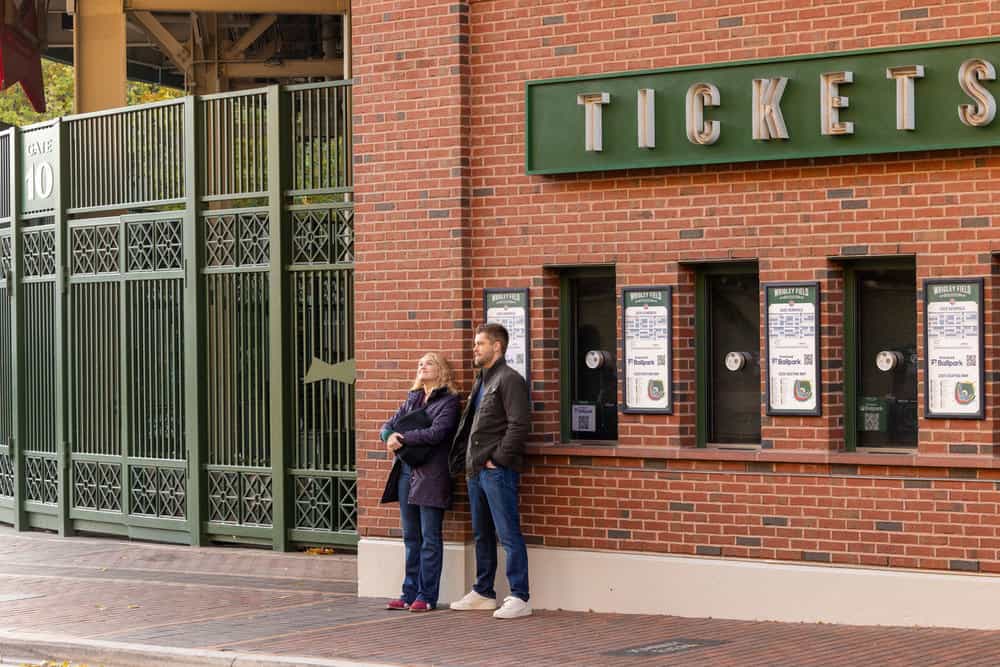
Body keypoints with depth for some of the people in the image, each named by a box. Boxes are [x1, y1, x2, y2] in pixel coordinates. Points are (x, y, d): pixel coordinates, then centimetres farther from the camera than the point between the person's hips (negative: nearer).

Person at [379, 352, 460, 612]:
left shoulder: (448, 401, -3)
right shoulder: (412, 399, 19)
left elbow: (436, 432, -16)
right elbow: (389, 425, 15)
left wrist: (402, 437, -10)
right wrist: (390, 437, -8)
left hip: (431, 475, -7)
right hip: (407, 472, 7)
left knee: (430, 538, -3)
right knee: (411, 537, 9)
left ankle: (427, 596, 1)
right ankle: (410, 593, 13)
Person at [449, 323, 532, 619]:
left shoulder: (509, 380, -10)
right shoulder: (481, 381, 19)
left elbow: (519, 425, -18)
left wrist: (498, 458, -17)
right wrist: (464, 459, 15)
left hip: (498, 470, -10)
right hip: (476, 470, 10)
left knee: (509, 535, -8)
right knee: (482, 535, 17)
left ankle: (519, 598, -6)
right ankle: (483, 593, 27)